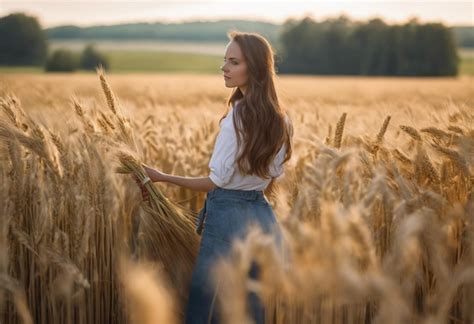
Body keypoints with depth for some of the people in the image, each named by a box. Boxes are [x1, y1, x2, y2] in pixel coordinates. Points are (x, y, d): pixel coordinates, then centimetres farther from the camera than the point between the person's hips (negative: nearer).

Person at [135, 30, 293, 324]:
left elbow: (217, 181, -15)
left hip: (228, 217, -8)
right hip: (262, 215, 8)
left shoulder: (238, 116, -17)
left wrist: (162, 178, -6)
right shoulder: (281, 120, 6)